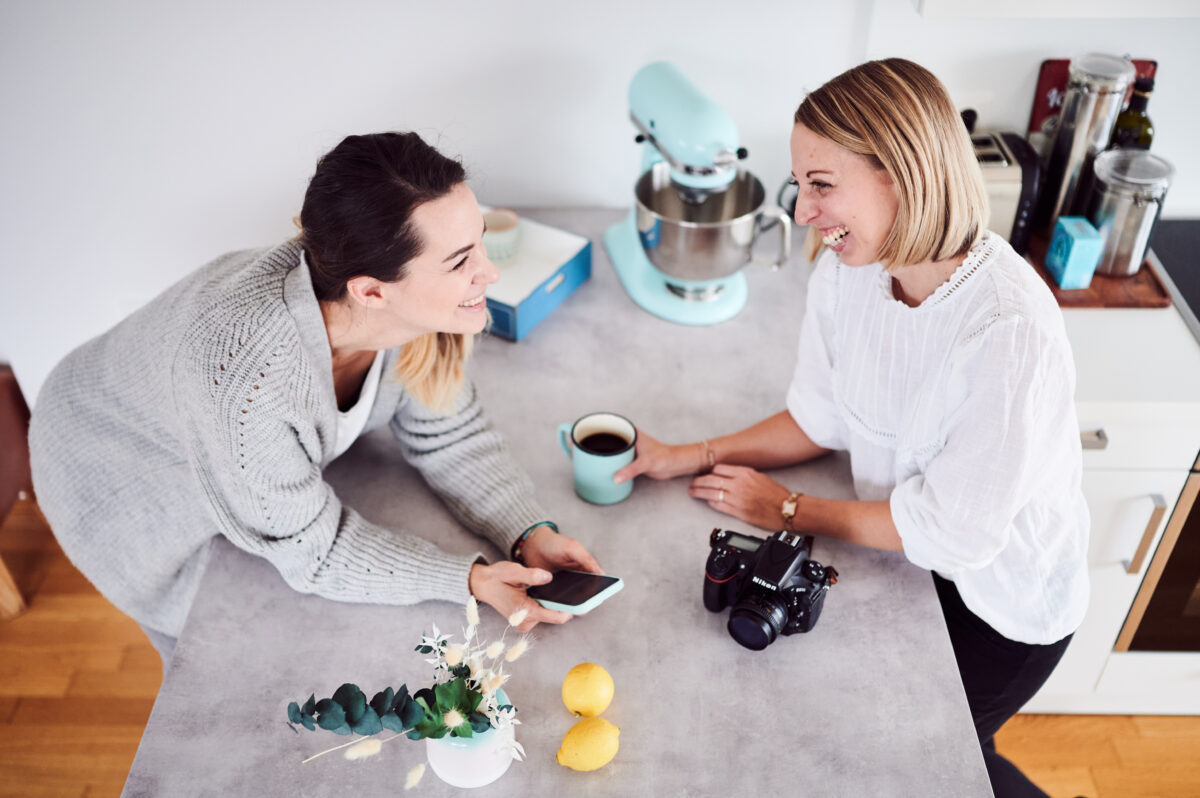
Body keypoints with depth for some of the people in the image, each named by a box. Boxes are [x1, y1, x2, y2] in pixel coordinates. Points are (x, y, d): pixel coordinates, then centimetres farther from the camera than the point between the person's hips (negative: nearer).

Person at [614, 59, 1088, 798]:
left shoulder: (1009, 334, -36)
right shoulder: (845, 272, -15)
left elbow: (955, 532, -28)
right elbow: (823, 417, -2)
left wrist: (789, 510, -18)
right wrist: (692, 457, -12)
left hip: (1004, 600, -5)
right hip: (909, 552, 6)